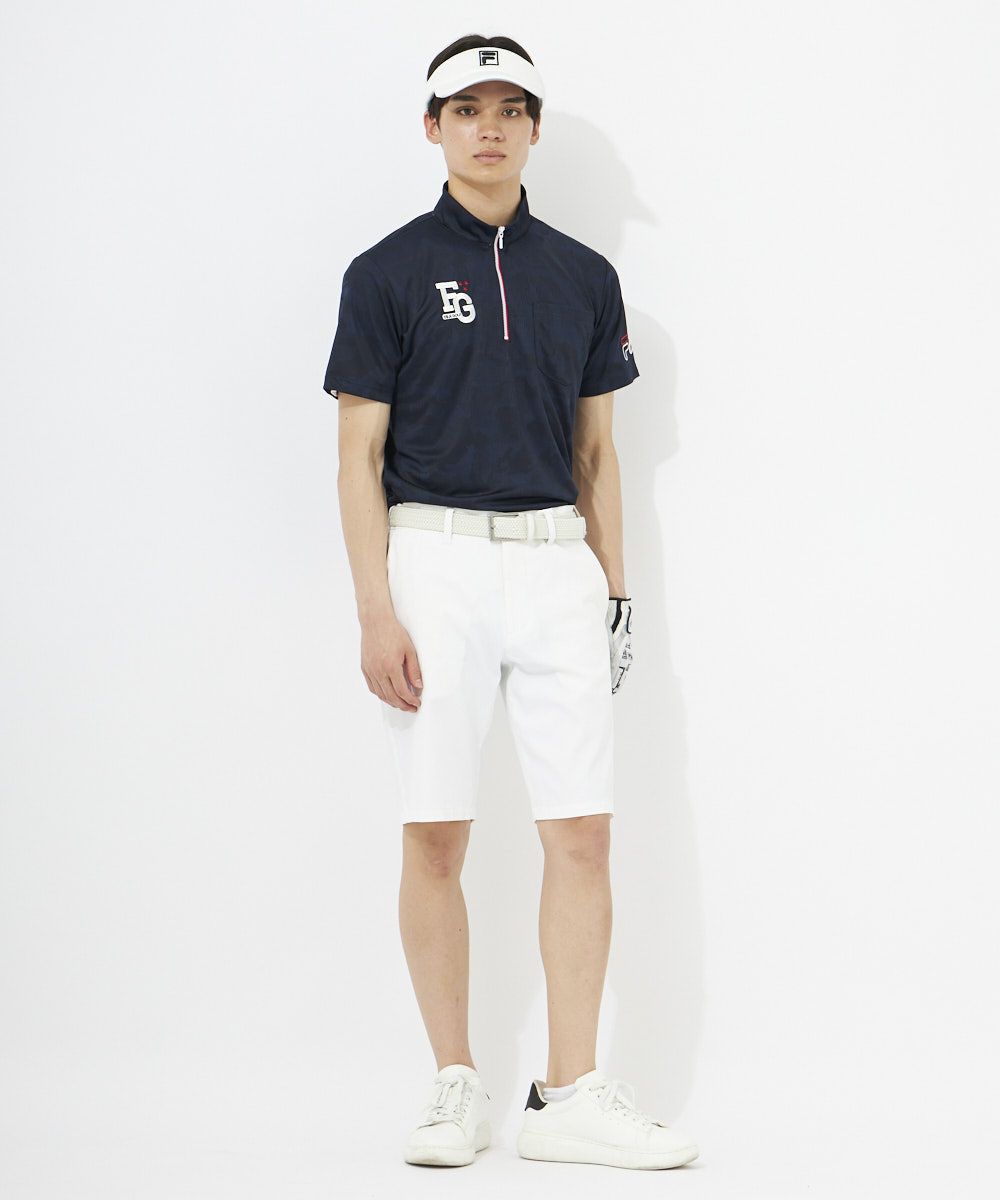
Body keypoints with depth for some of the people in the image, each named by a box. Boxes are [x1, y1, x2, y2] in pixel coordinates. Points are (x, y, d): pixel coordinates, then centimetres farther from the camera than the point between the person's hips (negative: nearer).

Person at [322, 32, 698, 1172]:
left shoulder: (583, 277, 12)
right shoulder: (389, 272, 1)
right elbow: (359, 455, -1)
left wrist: (614, 592, 9)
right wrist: (377, 613, -10)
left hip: (557, 565, 3)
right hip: (436, 562, -3)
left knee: (581, 831, -3)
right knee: (435, 836, -1)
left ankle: (570, 1096, 1)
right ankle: (455, 1085, 10)